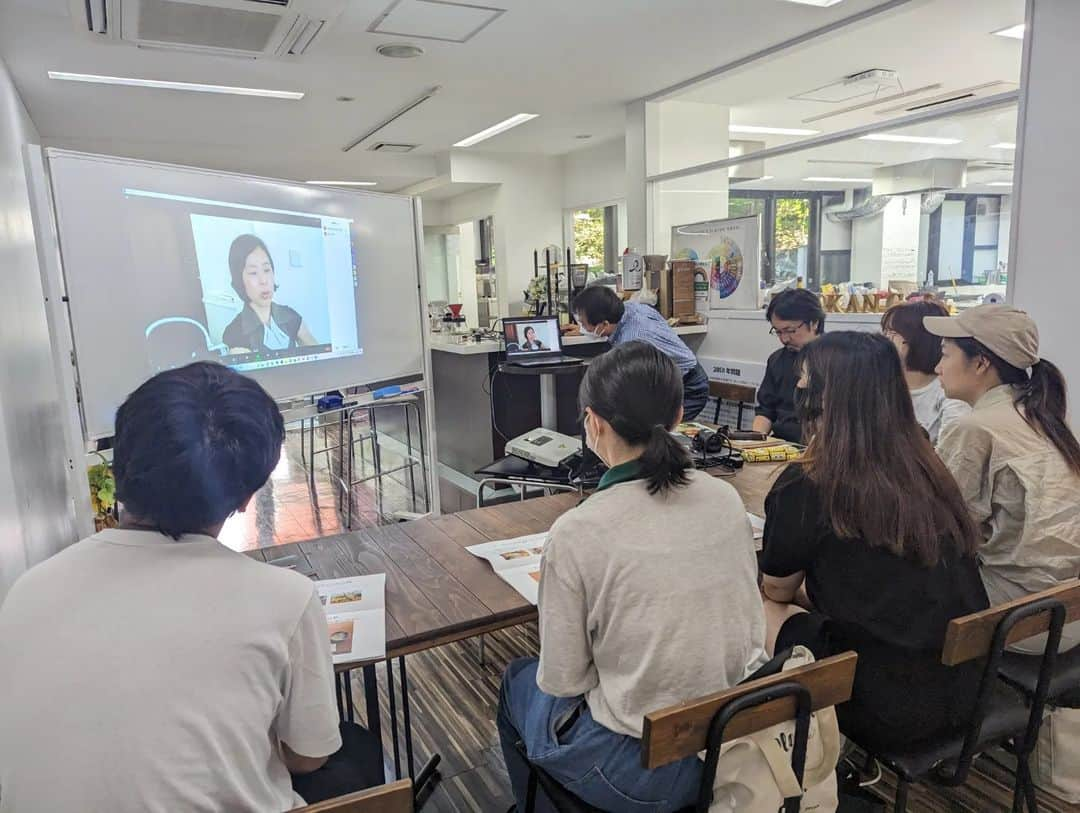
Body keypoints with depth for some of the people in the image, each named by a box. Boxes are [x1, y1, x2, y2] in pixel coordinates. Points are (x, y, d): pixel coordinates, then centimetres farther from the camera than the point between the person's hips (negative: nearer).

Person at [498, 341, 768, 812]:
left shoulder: (577, 533, -24)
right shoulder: (727, 499, -8)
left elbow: (562, 681, -12)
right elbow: (749, 631, 6)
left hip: (646, 768, -5)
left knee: (517, 683, 25)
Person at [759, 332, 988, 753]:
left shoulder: (806, 485, -18)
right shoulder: (928, 470, 1)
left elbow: (776, 589, -1)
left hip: (880, 709, -7)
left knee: (761, 611, 8)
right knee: (805, 597, 20)